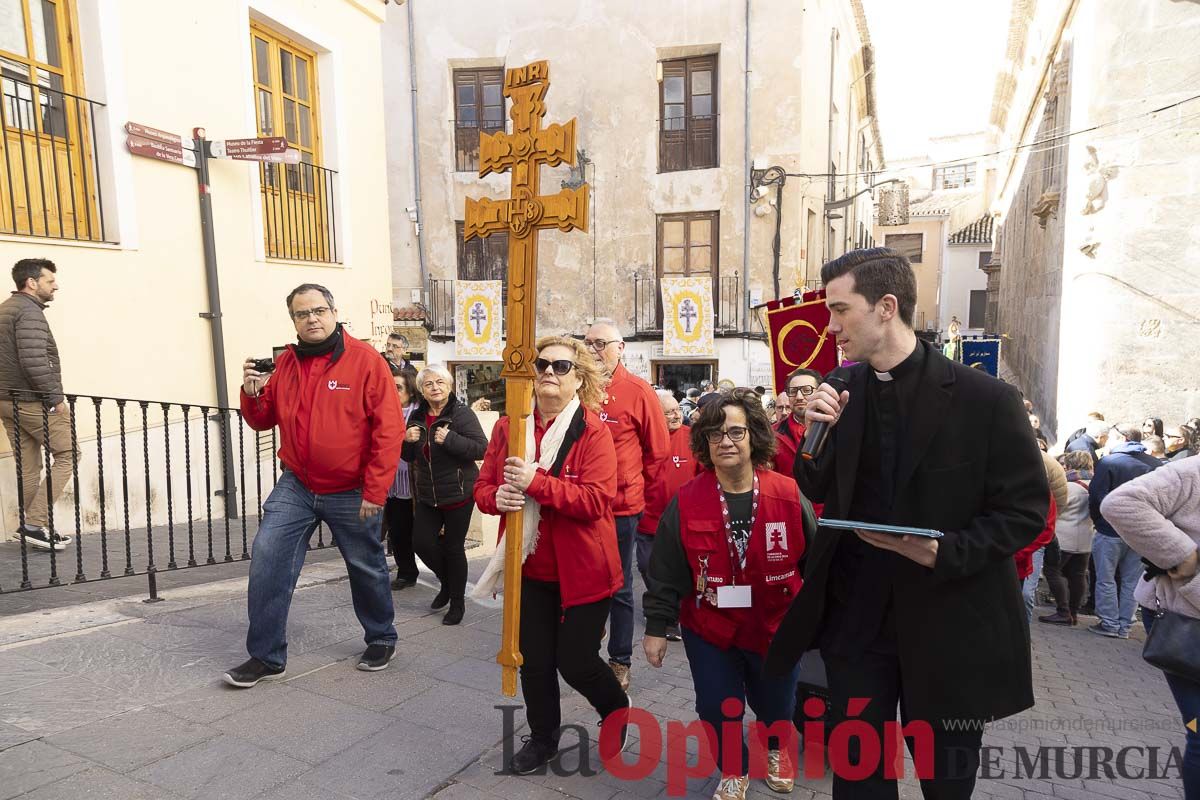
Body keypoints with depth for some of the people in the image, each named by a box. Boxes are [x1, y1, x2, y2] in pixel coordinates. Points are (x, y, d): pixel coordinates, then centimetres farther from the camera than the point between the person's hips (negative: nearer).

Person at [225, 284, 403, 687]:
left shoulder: (365, 360, -13)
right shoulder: (284, 363, 3)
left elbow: (389, 430, -16)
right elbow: (263, 421, 12)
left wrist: (375, 491, -17)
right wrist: (253, 394, -11)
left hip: (352, 494, -4)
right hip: (295, 487, 4)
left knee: (366, 568, 11)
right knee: (267, 559, -6)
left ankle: (382, 639, 35)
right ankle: (267, 656, 12)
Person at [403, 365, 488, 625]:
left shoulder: (462, 413, -12)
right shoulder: (417, 416, 8)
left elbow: (481, 448, -19)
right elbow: (408, 457, 14)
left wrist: (450, 439, -28)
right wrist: (407, 440, -7)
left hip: (458, 493, -6)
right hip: (427, 494, 6)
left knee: (454, 547, 3)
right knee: (421, 542, 4)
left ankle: (457, 602, 23)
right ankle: (448, 582, 33)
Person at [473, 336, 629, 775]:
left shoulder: (593, 430, -14)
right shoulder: (508, 426, 0)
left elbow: (596, 499, -23)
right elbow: (483, 486, 5)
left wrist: (536, 482, -30)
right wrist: (497, 497, -18)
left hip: (582, 569, -4)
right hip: (530, 567, 4)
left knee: (575, 663, 6)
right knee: (534, 660, 14)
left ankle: (617, 711, 40)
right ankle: (543, 737, 41)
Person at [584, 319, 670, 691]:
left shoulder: (638, 391, -9)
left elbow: (658, 450, -1)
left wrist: (632, 486, 4)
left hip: (621, 507, -3)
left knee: (619, 588, 11)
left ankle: (620, 661, 27)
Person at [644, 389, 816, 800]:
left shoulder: (788, 495, -15)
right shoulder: (686, 501, -14)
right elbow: (666, 572, -8)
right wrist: (657, 627, -6)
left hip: (775, 626, 1)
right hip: (708, 627, 0)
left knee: (775, 703, 19)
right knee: (716, 707, 6)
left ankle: (778, 746, 57)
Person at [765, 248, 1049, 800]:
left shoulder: (984, 398, -13)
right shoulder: (841, 391, -1)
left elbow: (1027, 509, -8)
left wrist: (944, 552, -23)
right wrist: (816, 435, -13)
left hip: (949, 621, -2)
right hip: (854, 615, 3)